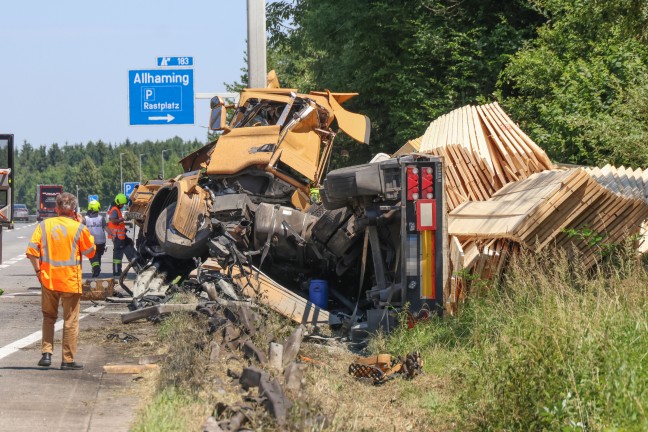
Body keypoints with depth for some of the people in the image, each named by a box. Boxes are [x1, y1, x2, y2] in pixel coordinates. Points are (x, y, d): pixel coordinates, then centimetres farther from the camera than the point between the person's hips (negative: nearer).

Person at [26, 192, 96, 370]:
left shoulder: (44, 225, -2)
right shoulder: (79, 228, -8)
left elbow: (32, 251, -8)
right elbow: (90, 252, 5)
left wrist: (38, 269, 5)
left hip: (48, 280, 2)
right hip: (71, 282, -2)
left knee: (48, 317, 19)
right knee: (70, 321, 6)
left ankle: (46, 353, 8)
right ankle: (68, 360, 8)